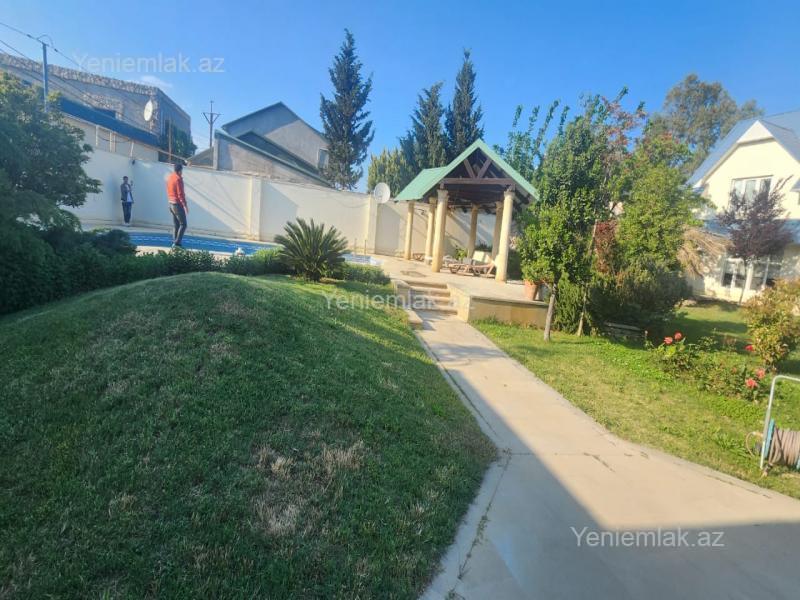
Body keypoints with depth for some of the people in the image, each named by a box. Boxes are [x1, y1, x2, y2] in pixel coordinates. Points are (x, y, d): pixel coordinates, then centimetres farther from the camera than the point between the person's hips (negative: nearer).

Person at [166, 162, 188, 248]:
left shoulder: (169, 177, 11)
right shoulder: (178, 179, -14)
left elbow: (169, 191, 16)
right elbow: (180, 194, -19)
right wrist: (185, 205, -18)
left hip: (171, 204, 9)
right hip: (178, 204, -9)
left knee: (176, 225, 12)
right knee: (183, 225, -6)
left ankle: (174, 242, 11)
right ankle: (177, 243, -12)